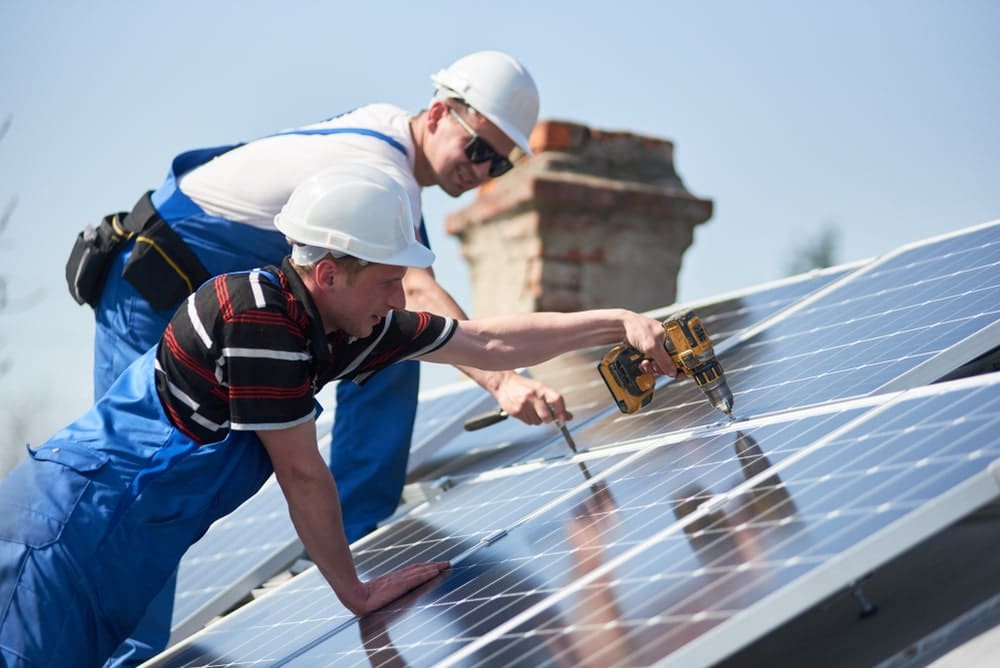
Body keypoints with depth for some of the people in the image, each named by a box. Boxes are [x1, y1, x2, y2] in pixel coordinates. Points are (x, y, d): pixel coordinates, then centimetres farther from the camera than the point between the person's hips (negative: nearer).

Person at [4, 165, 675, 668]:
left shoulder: (343, 324, 4)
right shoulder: (257, 312, -20)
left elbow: (489, 342, 11)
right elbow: (302, 473, -13)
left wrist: (619, 322, 12)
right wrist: (356, 591, 0)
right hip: (75, 523, -9)